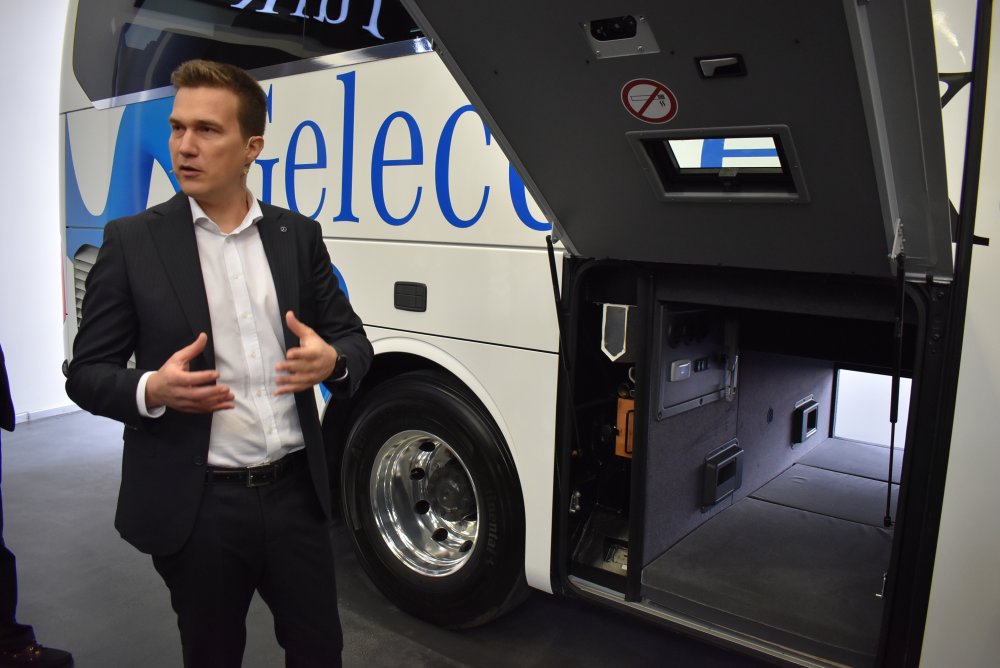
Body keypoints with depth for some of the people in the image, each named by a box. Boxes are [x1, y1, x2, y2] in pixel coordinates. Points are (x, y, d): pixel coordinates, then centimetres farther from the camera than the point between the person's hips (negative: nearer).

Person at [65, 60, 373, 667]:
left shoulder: (299, 235, 3)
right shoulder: (132, 242, -3)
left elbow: (352, 337, 7)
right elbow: (87, 372, -1)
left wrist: (333, 361, -16)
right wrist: (152, 390, -22)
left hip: (295, 492, 2)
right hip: (195, 506, -2)